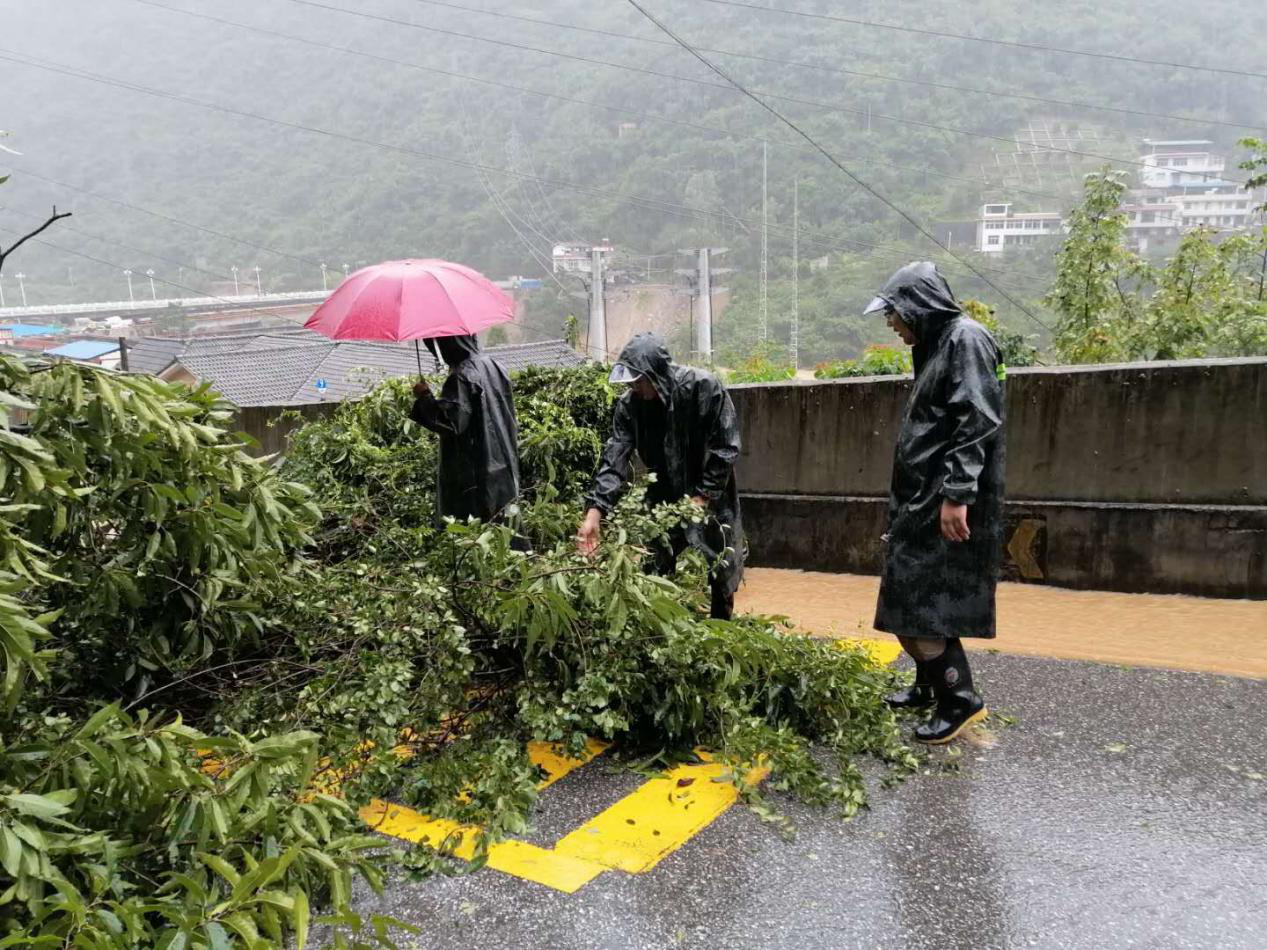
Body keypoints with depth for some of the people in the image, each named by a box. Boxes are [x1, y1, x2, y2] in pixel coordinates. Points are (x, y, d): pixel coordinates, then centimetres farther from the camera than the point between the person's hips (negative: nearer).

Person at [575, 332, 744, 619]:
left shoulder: (704, 388, -22)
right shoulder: (629, 404, -12)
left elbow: (726, 447, -18)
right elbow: (615, 458, -16)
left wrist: (702, 496, -19)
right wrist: (594, 511, -26)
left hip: (710, 499, -3)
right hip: (663, 499, 3)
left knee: (720, 574, 6)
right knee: (654, 574, 2)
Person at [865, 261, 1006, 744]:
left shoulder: (966, 338, -10)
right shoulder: (937, 344, 19)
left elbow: (977, 421, -20)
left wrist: (956, 494, -25)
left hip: (946, 502, -10)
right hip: (922, 499, 10)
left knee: (918, 601, -8)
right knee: (915, 597, 14)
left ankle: (960, 698, 2)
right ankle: (930, 685, 28)